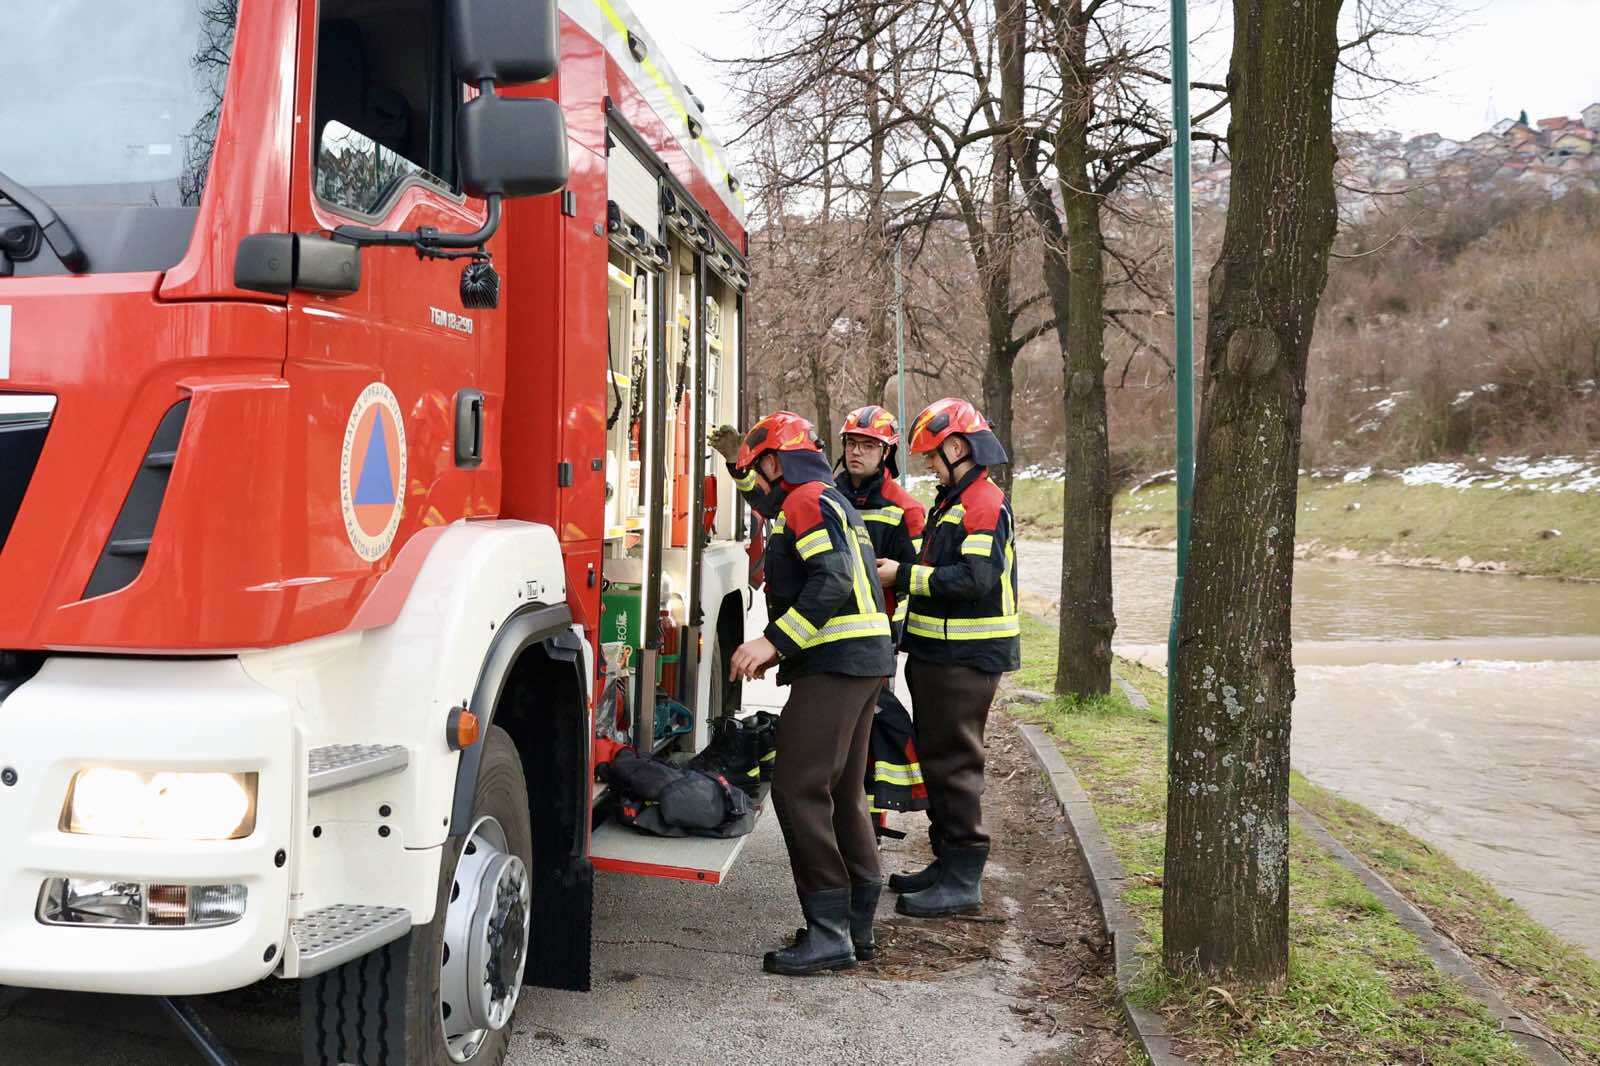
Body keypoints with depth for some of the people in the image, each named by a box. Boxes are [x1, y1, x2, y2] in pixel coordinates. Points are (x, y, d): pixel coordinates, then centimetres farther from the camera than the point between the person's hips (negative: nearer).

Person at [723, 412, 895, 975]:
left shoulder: (807, 501, -9)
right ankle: (857, 916, 24)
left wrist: (774, 642, -23)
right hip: (866, 656, 11)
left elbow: (833, 581, -21)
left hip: (834, 662, -11)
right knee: (842, 789, 16)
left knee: (799, 788, -12)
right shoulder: (833, 503, 22)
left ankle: (829, 931, -12)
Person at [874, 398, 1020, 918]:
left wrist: (905, 575, -18)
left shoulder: (985, 504, -15)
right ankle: (948, 862, 27)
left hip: (966, 658, -10)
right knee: (936, 756, 16)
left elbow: (975, 579, -24)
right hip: (938, 654, 10)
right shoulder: (952, 501, 18)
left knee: (953, 761, -6)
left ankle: (963, 879, 3)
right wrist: (903, 571, 8)